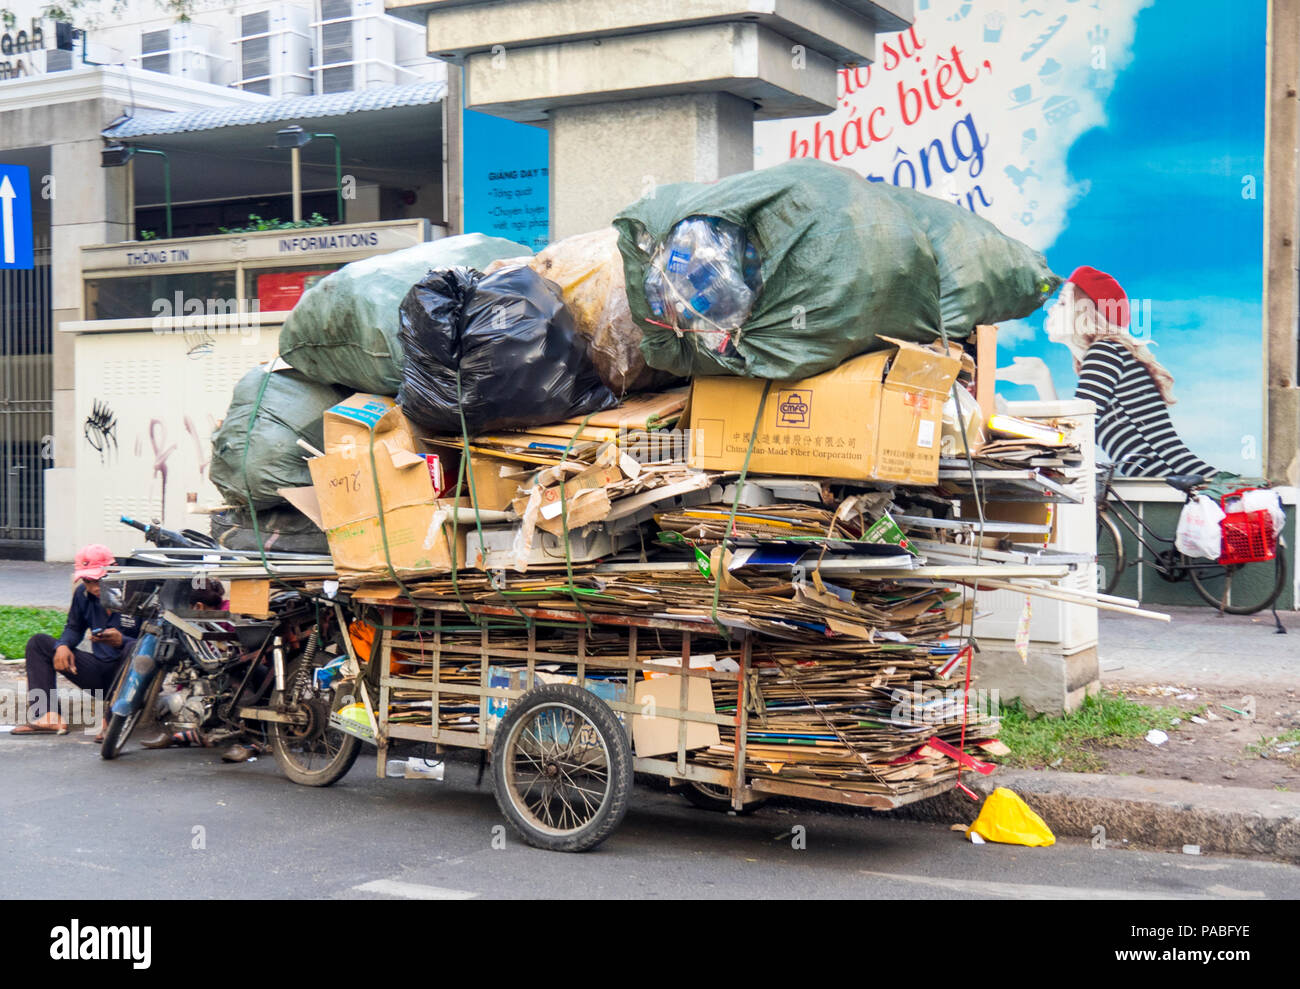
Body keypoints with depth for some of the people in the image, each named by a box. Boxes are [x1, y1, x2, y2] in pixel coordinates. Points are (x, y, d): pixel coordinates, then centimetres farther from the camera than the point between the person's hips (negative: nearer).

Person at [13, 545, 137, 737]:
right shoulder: (83, 594, 3)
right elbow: (74, 628, 15)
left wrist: (121, 640, -38)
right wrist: (63, 646, -8)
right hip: (98, 670, 6)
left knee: (134, 649, -39)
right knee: (38, 643, 1)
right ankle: (49, 717, -19)